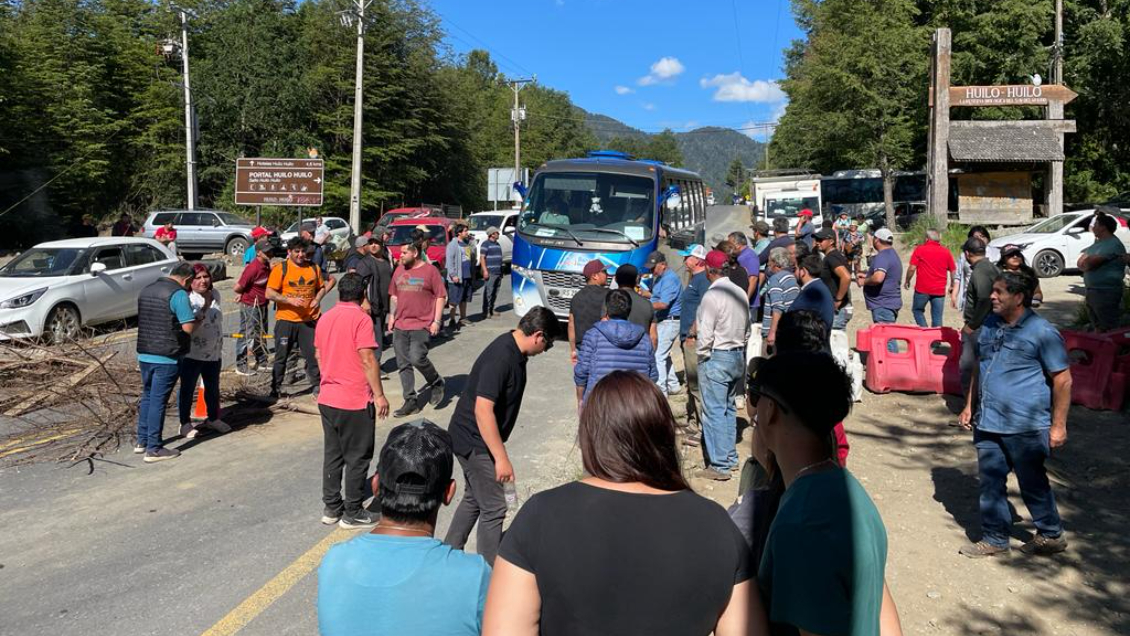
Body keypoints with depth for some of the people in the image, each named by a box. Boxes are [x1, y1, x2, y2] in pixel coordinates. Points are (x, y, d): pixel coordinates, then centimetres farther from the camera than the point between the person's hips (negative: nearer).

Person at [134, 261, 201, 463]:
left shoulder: (146, 290, 11)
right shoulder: (179, 294, -15)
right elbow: (188, 327, -20)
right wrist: (199, 320, 1)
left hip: (144, 354, 8)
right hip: (166, 357, -8)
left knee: (147, 396, 20)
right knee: (158, 401, -2)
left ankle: (142, 440, 28)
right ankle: (154, 449, 4)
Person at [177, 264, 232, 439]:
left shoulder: (215, 295, 3)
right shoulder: (187, 300, -18)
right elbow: (190, 326, -28)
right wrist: (205, 306, -32)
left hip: (214, 353, 7)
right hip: (192, 354, -7)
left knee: (213, 388, 19)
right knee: (187, 390, 4)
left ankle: (213, 418, 35)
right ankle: (185, 423, 13)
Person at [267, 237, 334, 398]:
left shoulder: (314, 268, 7)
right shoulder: (281, 268, -5)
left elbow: (322, 287, 21)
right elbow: (269, 294, -9)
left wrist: (318, 299, 1)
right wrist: (290, 300, -20)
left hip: (309, 319, 3)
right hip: (286, 320, -2)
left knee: (313, 354, 5)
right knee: (281, 356, 5)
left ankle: (317, 385, 18)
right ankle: (275, 388, 16)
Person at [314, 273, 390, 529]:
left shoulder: (325, 318, 7)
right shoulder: (361, 318, -14)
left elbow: (319, 356, 15)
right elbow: (367, 359, -18)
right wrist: (379, 395, -13)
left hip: (327, 398, 7)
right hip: (356, 401, -7)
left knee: (332, 455, 15)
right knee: (357, 458, 4)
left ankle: (331, 509, 22)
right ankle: (353, 513, 12)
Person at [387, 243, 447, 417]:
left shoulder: (430, 271, -4)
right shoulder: (399, 271, 12)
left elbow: (441, 296, -4)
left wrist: (437, 321, -10)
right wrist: (392, 315, 11)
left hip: (422, 324, -6)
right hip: (400, 325, 6)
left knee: (416, 358, -19)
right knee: (403, 364, 5)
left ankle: (436, 382, 9)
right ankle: (411, 401, 14)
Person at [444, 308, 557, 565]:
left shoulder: (513, 350, 3)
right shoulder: (501, 358, -27)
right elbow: (483, 410, -30)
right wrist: (501, 457, -26)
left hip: (471, 438, 10)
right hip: (475, 442, -10)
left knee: (474, 499, 22)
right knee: (493, 508, 2)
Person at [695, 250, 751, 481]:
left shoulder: (712, 295, -17)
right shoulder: (741, 293, 6)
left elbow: (706, 334, -17)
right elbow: (747, 328, 12)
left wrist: (701, 356, -4)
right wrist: (739, 349, 19)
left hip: (716, 358, -8)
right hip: (738, 356, 8)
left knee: (714, 411, -4)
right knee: (729, 408, 17)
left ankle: (719, 465, -2)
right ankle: (731, 458, 25)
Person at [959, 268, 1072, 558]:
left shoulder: (1042, 332, -13)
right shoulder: (990, 325, 8)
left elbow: (1063, 380, -11)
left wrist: (1058, 425, -12)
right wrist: (970, 405, 17)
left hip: (1025, 427, -6)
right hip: (987, 423, 6)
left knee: (1032, 482, 10)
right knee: (990, 482, 11)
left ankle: (1051, 536, 31)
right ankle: (995, 539, 25)